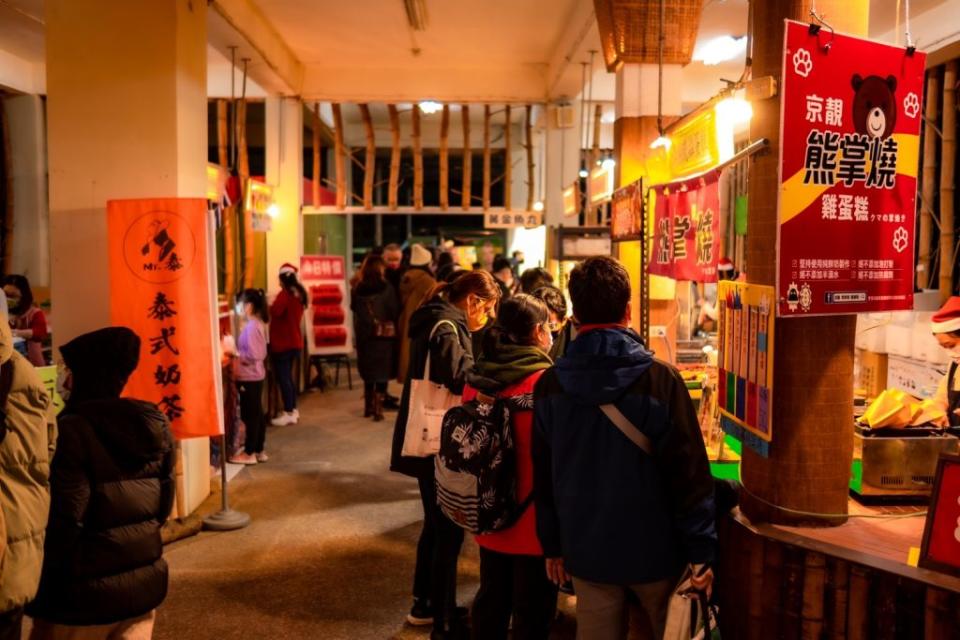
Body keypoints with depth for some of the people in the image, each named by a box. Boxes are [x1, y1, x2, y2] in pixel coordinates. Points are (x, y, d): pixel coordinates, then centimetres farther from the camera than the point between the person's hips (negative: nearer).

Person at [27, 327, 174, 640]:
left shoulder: (71, 431, -17)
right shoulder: (154, 423, 3)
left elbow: (64, 521, -17)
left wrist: (45, 585, -4)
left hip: (83, 592, -6)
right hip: (144, 580, 6)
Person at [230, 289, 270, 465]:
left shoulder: (251, 326, -19)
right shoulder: (258, 323, 9)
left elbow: (252, 355, -22)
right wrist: (237, 350, 10)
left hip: (249, 377, -9)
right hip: (256, 375, 9)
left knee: (249, 415, 0)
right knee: (257, 414, 13)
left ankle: (249, 453, 8)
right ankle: (258, 451, 21)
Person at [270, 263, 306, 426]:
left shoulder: (284, 294, -16)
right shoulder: (299, 294, 10)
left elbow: (275, 311, -30)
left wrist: (269, 307, -10)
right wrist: (275, 307, 13)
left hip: (282, 342, -9)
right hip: (295, 342, 9)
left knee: (283, 378, -4)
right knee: (288, 376, 16)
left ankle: (288, 413, -3)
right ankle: (293, 410, 21)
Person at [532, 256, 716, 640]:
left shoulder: (549, 385, -5)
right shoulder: (660, 379, -16)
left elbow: (544, 475, 3)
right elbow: (689, 472, -14)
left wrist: (552, 545, 14)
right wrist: (701, 551, -5)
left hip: (586, 550, 3)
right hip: (654, 549, -2)